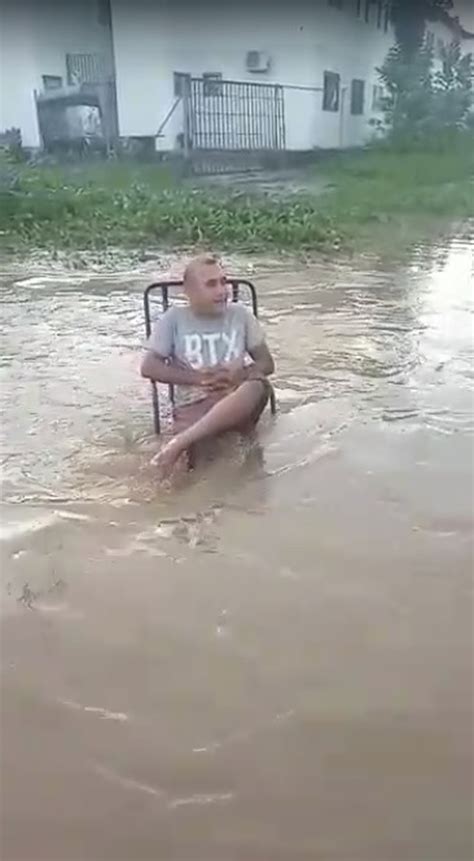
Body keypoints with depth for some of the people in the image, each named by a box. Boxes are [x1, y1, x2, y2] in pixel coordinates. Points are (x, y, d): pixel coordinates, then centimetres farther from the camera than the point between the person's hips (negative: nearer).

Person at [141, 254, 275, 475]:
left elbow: (266, 363, 11)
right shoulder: (174, 319, 4)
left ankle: (178, 444, -39)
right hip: (193, 406, -3)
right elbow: (148, 367, 0)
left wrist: (241, 375, -11)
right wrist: (198, 378, -10)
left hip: (239, 402, 3)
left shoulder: (240, 314, 10)